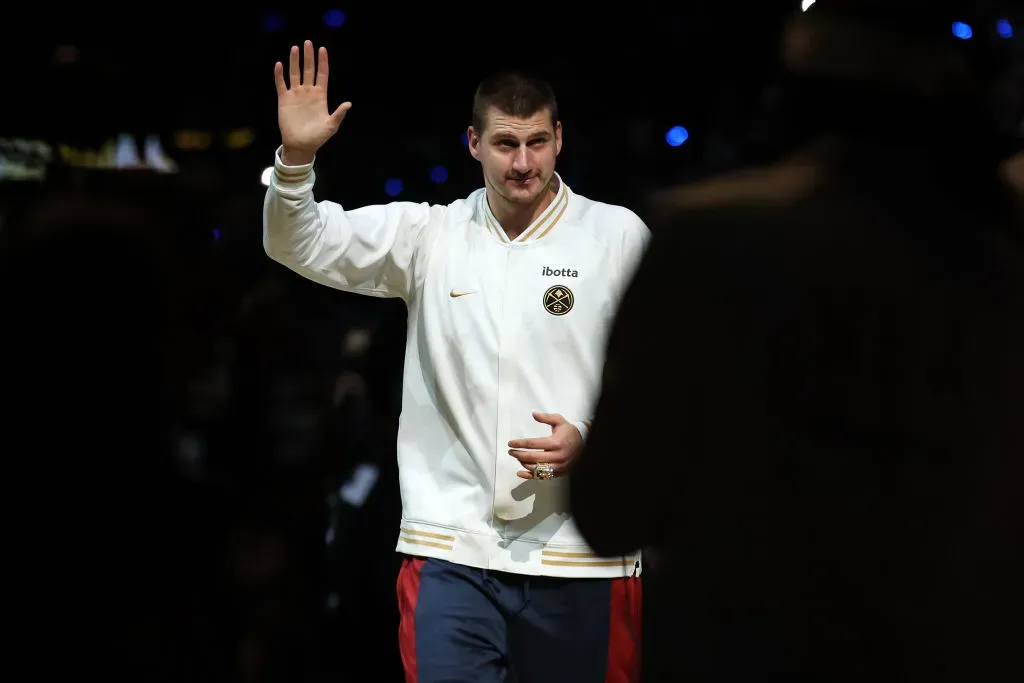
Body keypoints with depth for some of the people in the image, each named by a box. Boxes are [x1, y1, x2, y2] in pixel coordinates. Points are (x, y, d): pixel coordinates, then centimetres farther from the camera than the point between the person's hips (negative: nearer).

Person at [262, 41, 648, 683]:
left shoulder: (620, 237, 1)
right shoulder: (428, 234, 7)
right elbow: (302, 245, 3)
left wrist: (592, 439, -14)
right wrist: (296, 157, -16)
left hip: (582, 557, -1)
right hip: (452, 552, 1)